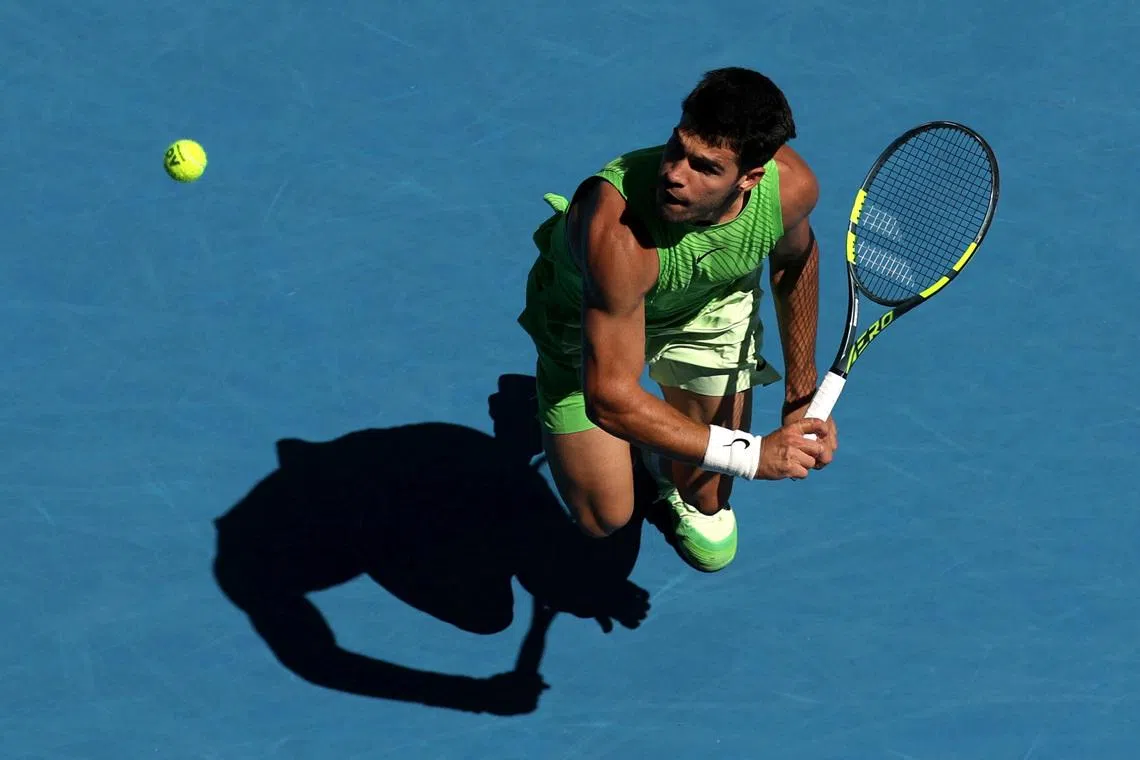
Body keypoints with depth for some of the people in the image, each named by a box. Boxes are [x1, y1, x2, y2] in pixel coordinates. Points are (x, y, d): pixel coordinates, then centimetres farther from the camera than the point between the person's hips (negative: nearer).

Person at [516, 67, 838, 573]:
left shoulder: (792, 186, -32)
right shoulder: (618, 232, -48)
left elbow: (794, 260, -3)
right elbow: (611, 398, -42)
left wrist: (801, 391, 2)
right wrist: (751, 455, -41)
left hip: (711, 304, 3)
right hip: (587, 320, -3)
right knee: (604, 518, -1)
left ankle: (701, 507, 44)